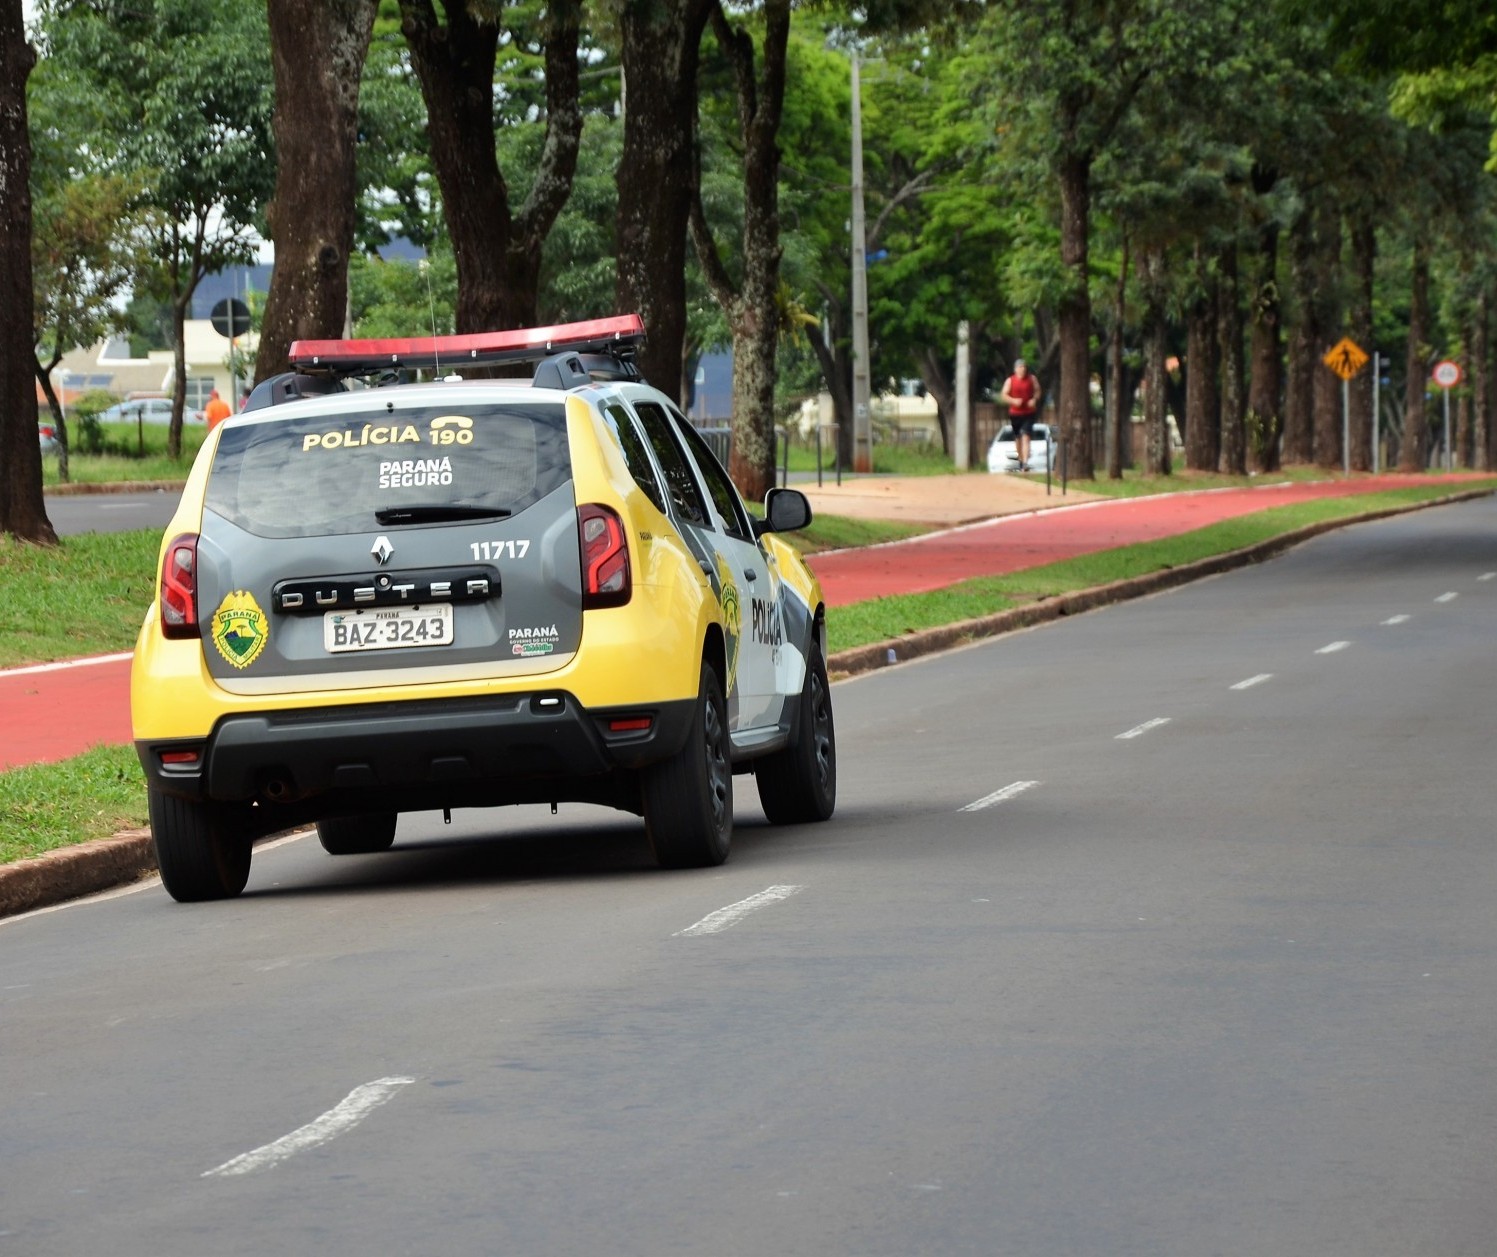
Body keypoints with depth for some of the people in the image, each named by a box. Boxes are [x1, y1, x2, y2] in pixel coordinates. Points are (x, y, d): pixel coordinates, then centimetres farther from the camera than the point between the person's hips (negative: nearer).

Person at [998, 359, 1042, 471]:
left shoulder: (1032, 379, 2)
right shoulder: (1010, 381, 0)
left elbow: (1037, 391, 12)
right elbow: (1004, 396, -3)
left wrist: (1034, 399, -8)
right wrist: (1013, 400, -20)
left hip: (1029, 413, -2)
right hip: (1015, 414, 2)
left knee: (1025, 436, -15)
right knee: (1018, 438, 13)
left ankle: (1025, 462, -23)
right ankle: (1021, 460, 32)